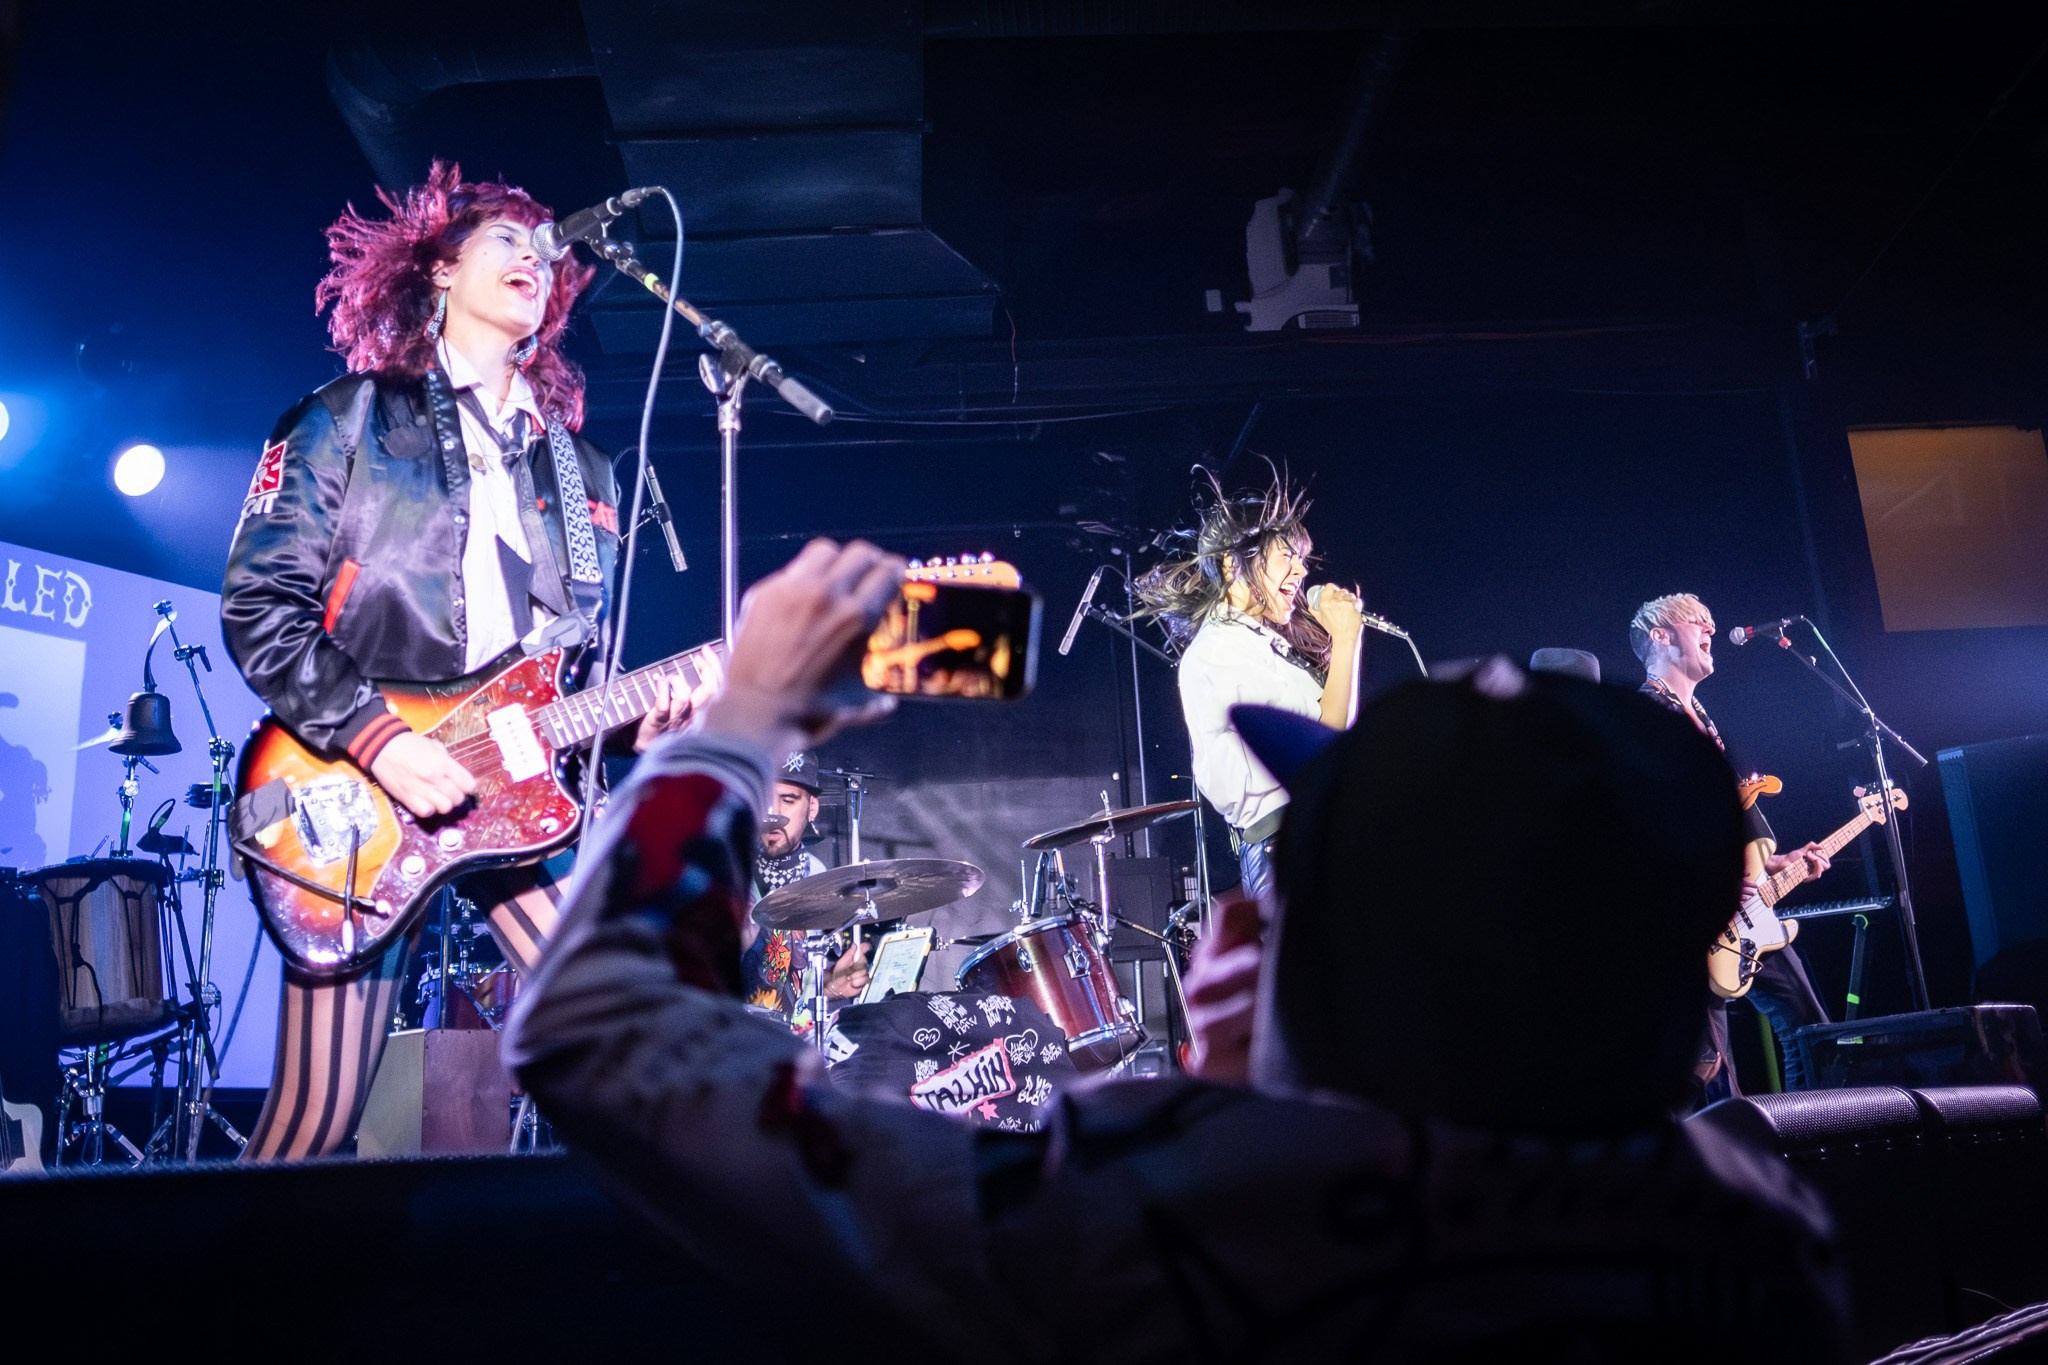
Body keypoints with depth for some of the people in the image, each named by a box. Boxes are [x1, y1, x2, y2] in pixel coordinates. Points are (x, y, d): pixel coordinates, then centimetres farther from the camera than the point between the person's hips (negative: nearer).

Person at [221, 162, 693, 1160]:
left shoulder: (578, 465, 18)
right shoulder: (350, 416, 4)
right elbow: (258, 608, -3)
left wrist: (641, 717, -3)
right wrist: (377, 741, -15)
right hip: (360, 789, -4)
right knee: (319, 1115, -3)